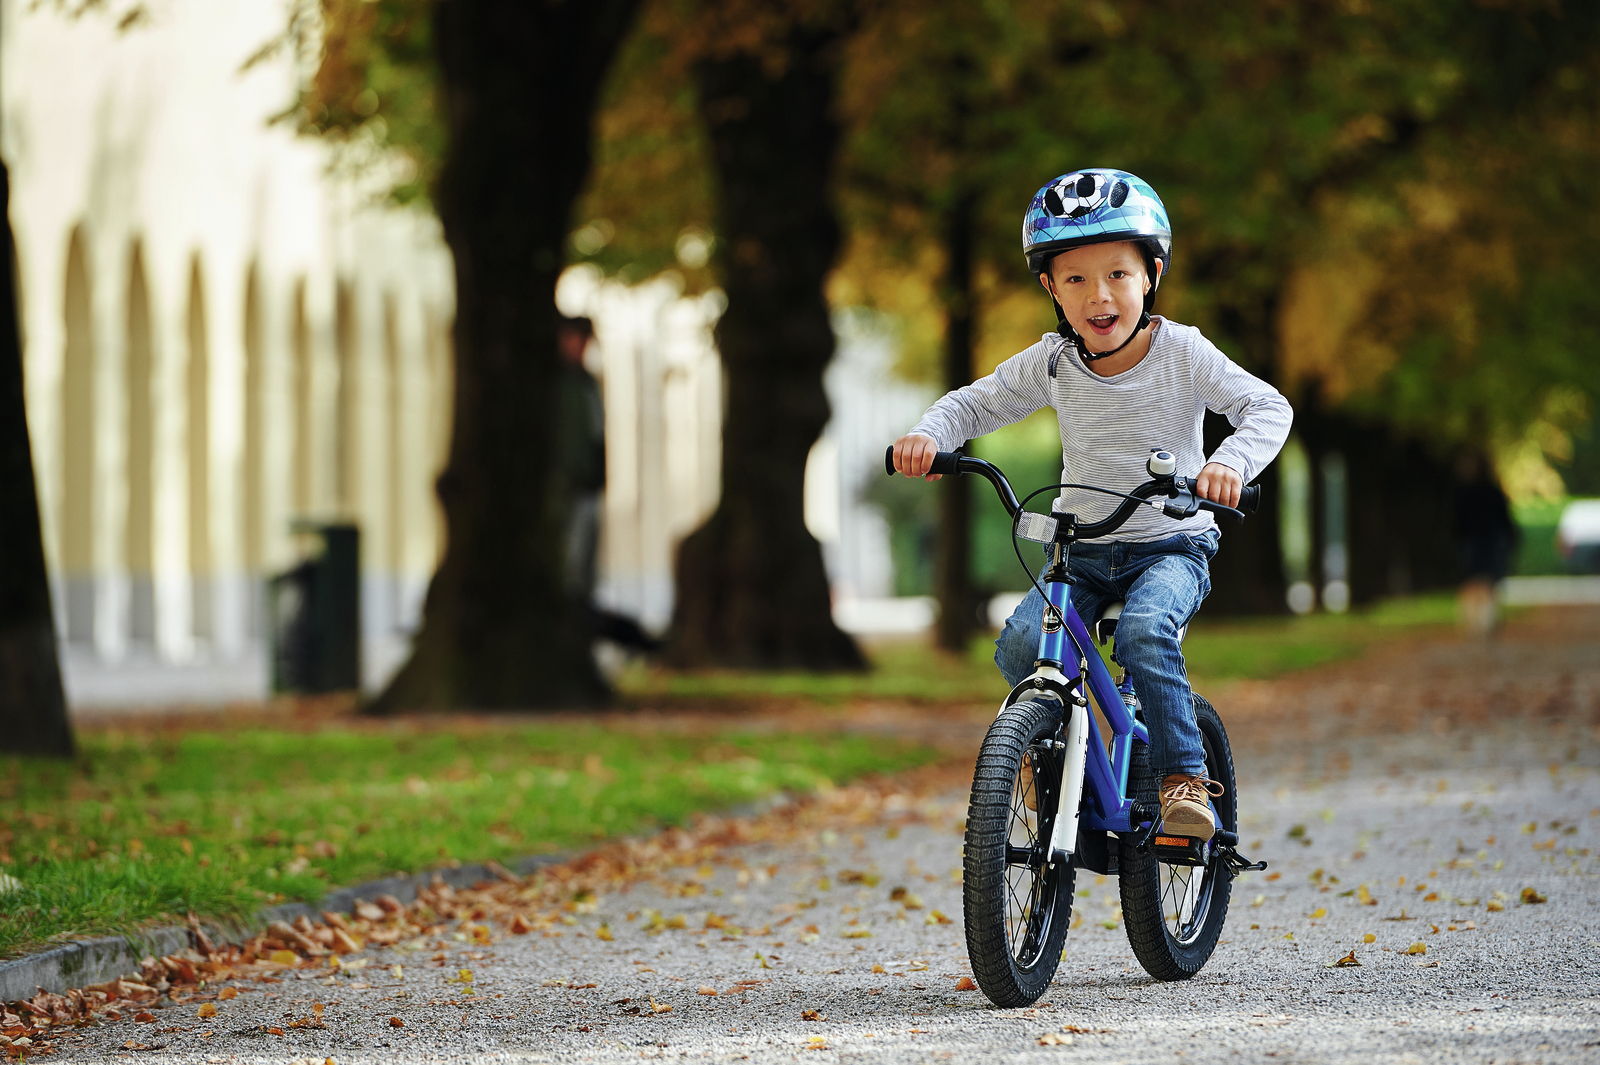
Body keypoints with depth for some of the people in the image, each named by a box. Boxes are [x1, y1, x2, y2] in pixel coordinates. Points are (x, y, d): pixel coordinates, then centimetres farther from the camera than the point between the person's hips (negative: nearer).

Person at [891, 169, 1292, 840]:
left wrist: (1232, 461, -40)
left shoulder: (1182, 352, -11)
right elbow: (973, 404, 7)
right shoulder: (1051, 363, -3)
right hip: (1083, 550, 3)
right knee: (1021, 645, -22)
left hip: (1172, 545, -3)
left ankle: (1184, 776, -23)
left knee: (1144, 630, -34)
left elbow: (1267, 407, -18)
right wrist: (929, 435, -16)